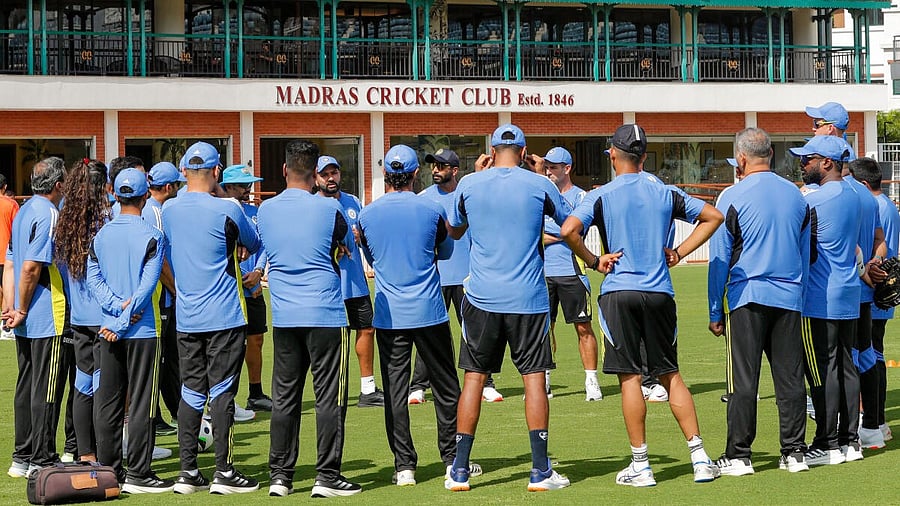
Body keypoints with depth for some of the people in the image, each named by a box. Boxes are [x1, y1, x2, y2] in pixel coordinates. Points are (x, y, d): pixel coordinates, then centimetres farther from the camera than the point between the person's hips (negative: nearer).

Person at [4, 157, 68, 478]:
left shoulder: (24, 211, 15)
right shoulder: (49, 214, -14)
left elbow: (10, 264, 13)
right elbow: (31, 267, -21)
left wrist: (11, 307, 7)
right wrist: (22, 311, -11)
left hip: (26, 321, 9)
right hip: (48, 319, -9)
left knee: (26, 388, 13)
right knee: (47, 389, -4)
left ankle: (22, 458, 18)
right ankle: (42, 461, -1)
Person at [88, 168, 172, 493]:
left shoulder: (101, 235, 6)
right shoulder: (152, 236, -9)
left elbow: (93, 277, 1)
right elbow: (147, 285, -15)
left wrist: (116, 306, -7)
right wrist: (122, 324, -12)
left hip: (108, 331, 5)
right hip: (143, 331, -5)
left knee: (108, 402, 9)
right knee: (141, 404, -1)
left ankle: (108, 471, 12)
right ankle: (138, 474, -1)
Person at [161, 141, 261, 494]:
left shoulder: (169, 210, 3)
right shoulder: (226, 211, -12)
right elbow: (255, 245, 5)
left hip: (186, 318, 5)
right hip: (225, 316, -5)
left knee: (191, 392, 9)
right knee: (221, 391, -1)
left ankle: (188, 472, 9)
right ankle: (224, 472, 0)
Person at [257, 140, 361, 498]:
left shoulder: (265, 210, 3)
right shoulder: (328, 209, -8)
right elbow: (347, 244, 9)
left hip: (283, 317, 4)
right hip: (325, 314, -4)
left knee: (284, 398, 10)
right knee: (329, 397, 1)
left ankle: (280, 476, 11)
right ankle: (327, 476, 1)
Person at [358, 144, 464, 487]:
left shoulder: (367, 215, -2)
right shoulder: (431, 210, -5)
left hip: (388, 315, 1)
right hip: (429, 312, -1)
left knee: (394, 391, 4)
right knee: (445, 387, 10)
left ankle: (404, 466, 2)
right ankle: (453, 459, 15)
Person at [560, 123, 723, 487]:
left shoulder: (602, 196, -4)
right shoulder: (665, 193, 6)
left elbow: (569, 230, -18)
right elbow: (713, 216, 12)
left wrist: (592, 261, -4)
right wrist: (680, 252, 12)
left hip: (619, 292, -3)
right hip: (660, 293, 3)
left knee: (629, 378, 0)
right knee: (670, 375, 11)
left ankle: (640, 466, 1)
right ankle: (699, 458, 7)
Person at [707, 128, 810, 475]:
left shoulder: (733, 197, -6)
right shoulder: (796, 195, 9)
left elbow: (719, 259, -4)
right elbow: (806, 254, 15)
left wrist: (715, 312, 1)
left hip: (746, 297, -4)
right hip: (789, 298, 4)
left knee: (743, 381, -1)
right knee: (790, 378, 7)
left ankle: (738, 456, 1)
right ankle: (794, 452, 10)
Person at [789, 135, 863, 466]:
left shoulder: (813, 200, -15)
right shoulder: (852, 196, 12)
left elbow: (807, 254, -13)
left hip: (820, 301, -9)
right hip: (849, 299, 9)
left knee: (822, 371, -5)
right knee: (845, 367, 12)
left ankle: (827, 444, -3)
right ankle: (849, 440, 15)